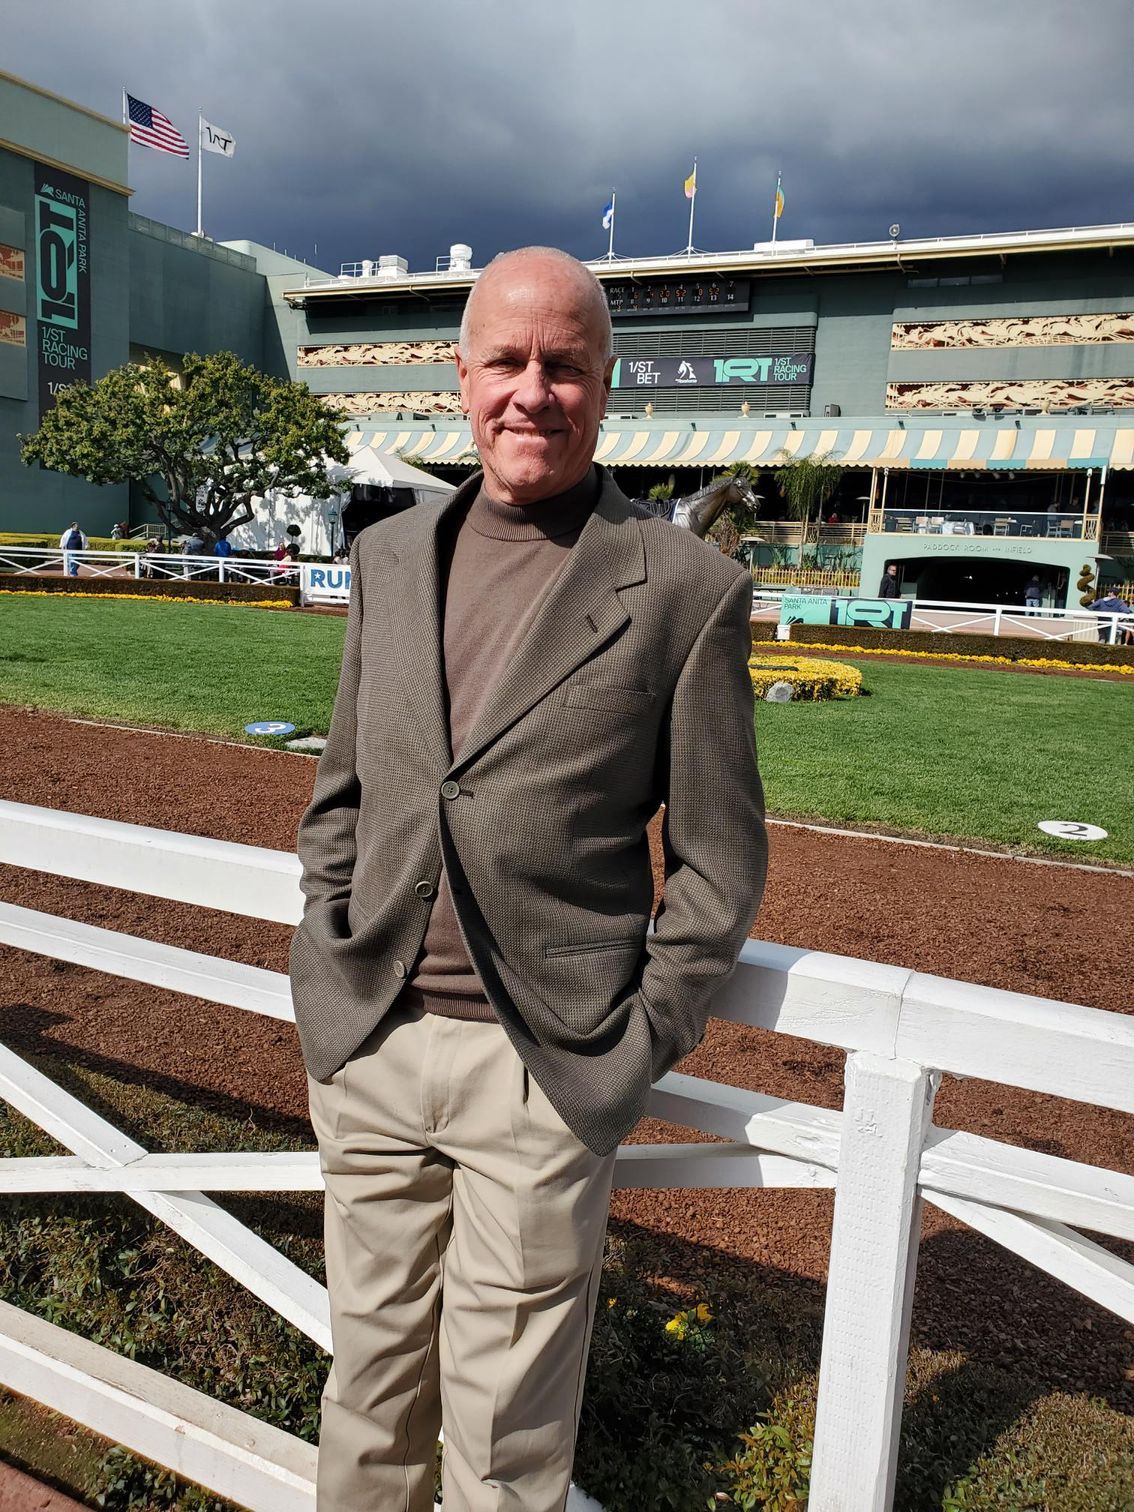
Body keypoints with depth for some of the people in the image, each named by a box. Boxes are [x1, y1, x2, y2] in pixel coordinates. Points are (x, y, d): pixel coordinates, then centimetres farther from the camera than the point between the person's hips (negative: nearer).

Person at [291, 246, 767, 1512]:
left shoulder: (687, 590, -7)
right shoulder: (389, 555, 7)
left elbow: (720, 860, -4)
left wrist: (636, 1046, -8)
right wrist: (332, 964, 6)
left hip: (541, 1070, -4)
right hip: (365, 1042, 5)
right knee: (369, 1369, 23)